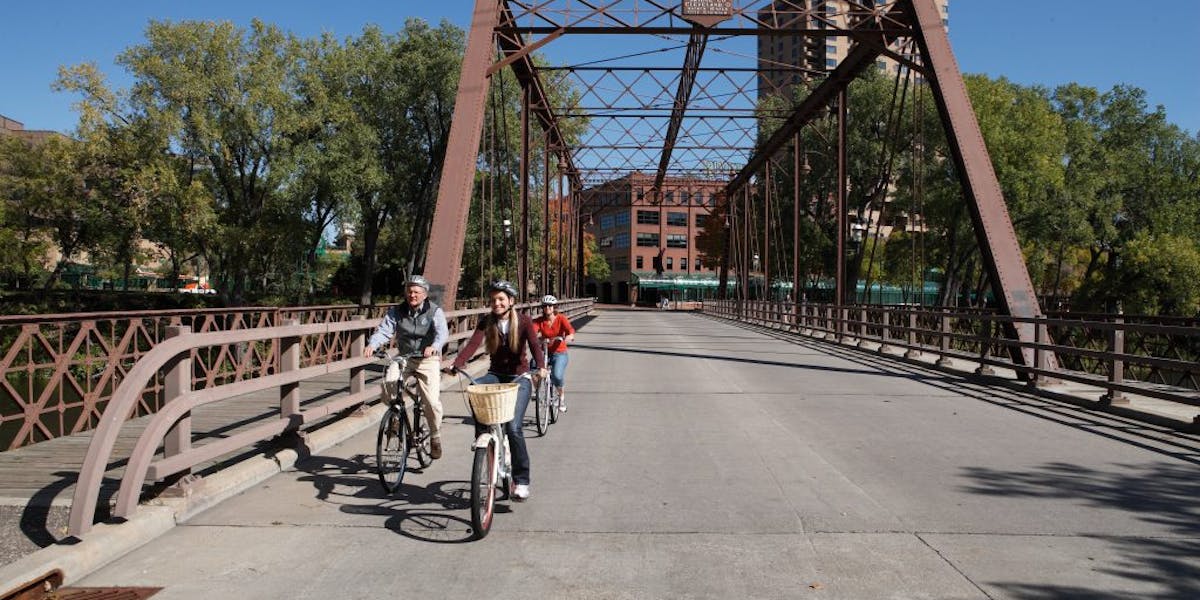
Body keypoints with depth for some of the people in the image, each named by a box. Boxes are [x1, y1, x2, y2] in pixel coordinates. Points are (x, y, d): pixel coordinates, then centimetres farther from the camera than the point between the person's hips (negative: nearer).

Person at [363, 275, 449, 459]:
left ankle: (435, 438, 11)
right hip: (404, 359, 3)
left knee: (431, 401, -13)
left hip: (428, 360, -3)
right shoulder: (396, 312, 3)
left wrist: (434, 346, -43)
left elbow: (442, 332, -21)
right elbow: (384, 330, -10)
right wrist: (372, 345, -31)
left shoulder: (434, 311, -5)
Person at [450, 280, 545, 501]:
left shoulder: (523, 321, -6)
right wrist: (456, 364, -33)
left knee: (513, 427, -18)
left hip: (519, 377, -3)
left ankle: (521, 481, -7)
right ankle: (482, 437, -15)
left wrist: (540, 367, -41)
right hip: (496, 374, 3)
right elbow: (472, 344, -14)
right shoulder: (487, 321, 1)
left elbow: (534, 345, -20)